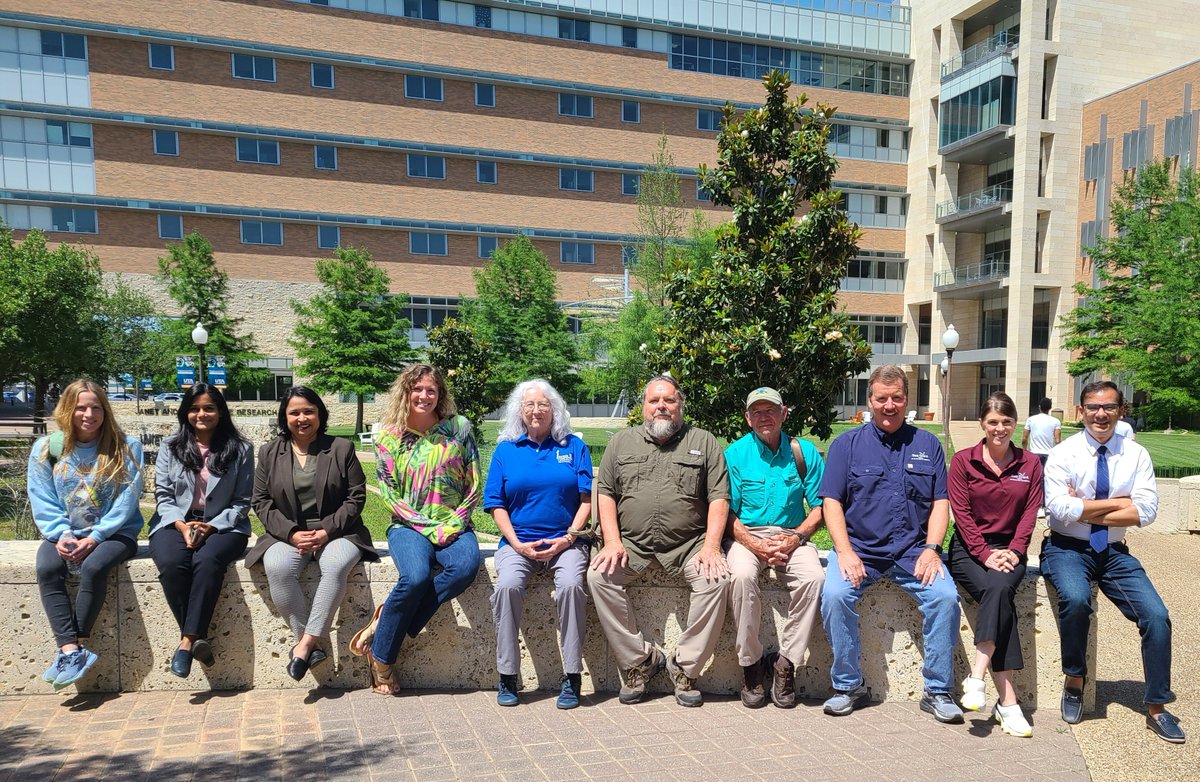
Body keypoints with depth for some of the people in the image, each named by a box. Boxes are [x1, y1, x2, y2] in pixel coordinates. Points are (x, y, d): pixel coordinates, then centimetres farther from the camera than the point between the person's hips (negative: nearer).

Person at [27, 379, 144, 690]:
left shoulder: (126, 447, -4)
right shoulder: (46, 448, 3)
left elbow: (126, 500, -8)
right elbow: (42, 501, 1)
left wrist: (94, 538, -16)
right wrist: (62, 535, -15)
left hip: (114, 533, -3)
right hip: (64, 534, 3)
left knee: (93, 567, -32)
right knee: (47, 569, -27)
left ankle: (70, 650, -21)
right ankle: (72, 650, -29)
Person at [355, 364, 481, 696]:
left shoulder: (458, 428, 5)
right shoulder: (389, 437, 4)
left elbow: (473, 485, 4)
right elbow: (389, 494, 1)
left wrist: (453, 524, -8)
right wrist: (429, 527, -10)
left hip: (453, 525, 1)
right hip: (409, 526, -1)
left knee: (467, 566, -32)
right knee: (416, 576, -32)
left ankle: (384, 625, -20)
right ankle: (381, 657, -11)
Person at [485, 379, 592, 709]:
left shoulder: (574, 446, 11)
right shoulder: (505, 450, 12)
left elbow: (587, 499, 5)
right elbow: (497, 504, 6)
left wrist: (567, 538, -8)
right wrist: (518, 544, -7)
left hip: (565, 541, -1)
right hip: (518, 542, 1)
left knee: (571, 585, -31)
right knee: (507, 585, -29)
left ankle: (571, 678, -20)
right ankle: (508, 676, -15)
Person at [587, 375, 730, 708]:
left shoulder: (703, 442, 9)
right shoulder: (622, 442, 14)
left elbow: (719, 497, 3)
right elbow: (605, 493, 8)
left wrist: (711, 546, -11)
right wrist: (612, 542, -6)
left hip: (688, 544, -1)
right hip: (632, 543, 2)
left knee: (717, 580, -27)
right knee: (599, 575, -24)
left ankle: (685, 668, -10)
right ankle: (639, 659, -9)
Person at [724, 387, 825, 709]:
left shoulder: (805, 452, 4)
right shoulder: (735, 453, 0)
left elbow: (819, 508, 4)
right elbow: (727, 514, -1)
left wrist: (795, 538, -13)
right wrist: (756, 545, -16)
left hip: (791, 536, 1)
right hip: (746, 536, -1)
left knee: (814, 577, -29)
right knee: (742, 575, -33)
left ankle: (785, 662, -12)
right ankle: (751, 664, -14)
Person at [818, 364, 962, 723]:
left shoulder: (927, 444, 13)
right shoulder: (847, 444, 7)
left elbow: (940, 503, 9)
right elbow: (832, 502, 1)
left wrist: (931, 549, -7)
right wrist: (845, 552, -12)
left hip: (913, 551, 1)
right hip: (859, 548, -1)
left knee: (945, 596, -24)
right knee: (835, 594, -26)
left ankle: (937, 691, -5)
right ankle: (848, 685, -7)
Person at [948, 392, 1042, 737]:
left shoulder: (1030, 463, 9)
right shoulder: (963, 460, 2)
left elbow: (1030, 513, 3)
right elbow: (961, 513, -4)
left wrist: (1013, 552, -12)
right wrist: (985, 554, -15)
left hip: (1010, 549, 2)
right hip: (969, 549, -2)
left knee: (1000, 589, -33)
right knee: (999, 592, -30)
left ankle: (977, 677, -32)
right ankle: (1008, 702, -31)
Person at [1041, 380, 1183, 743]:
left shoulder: (1136, 455, 3)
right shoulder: (1063, 454, -6)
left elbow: (1146, 511, -8)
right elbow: (1059, 509, -17)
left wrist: (1087, 510, -13)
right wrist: (1117, 502, -12)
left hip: (1114, 553, 3)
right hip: (1068, 550, -3)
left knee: (1156, 615, -14)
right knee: (1075, 599, -31)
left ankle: (1157, 709, 3)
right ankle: (1074, 682, -6)